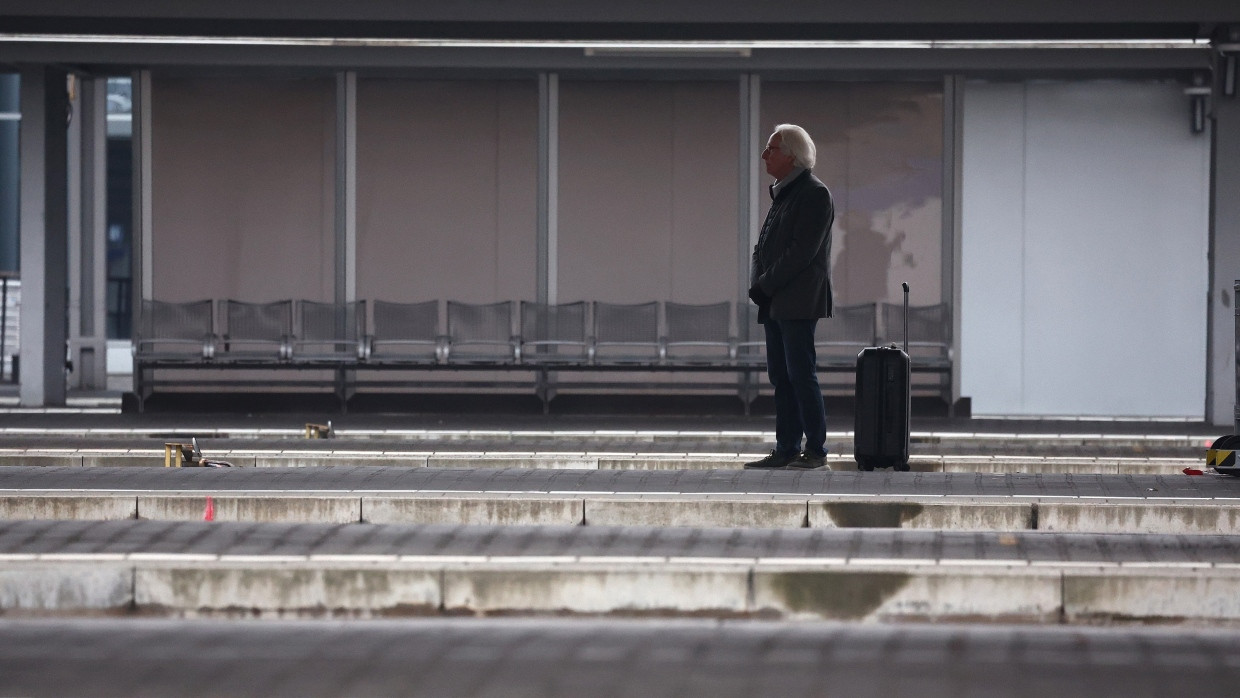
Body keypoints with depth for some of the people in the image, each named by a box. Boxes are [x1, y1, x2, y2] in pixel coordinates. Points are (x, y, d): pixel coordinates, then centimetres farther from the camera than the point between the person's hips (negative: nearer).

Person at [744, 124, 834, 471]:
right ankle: (786, 450, 11)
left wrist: (766, 285, -14)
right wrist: (757, 284, 4)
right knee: (781, 377, 8)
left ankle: (816, 450, -3)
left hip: (797, 303, -9)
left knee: (801, 375, -7)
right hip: (775, 304, 9)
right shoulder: (782, 194, 18)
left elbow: (802, 251, -17)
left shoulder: (814, 194, -10)